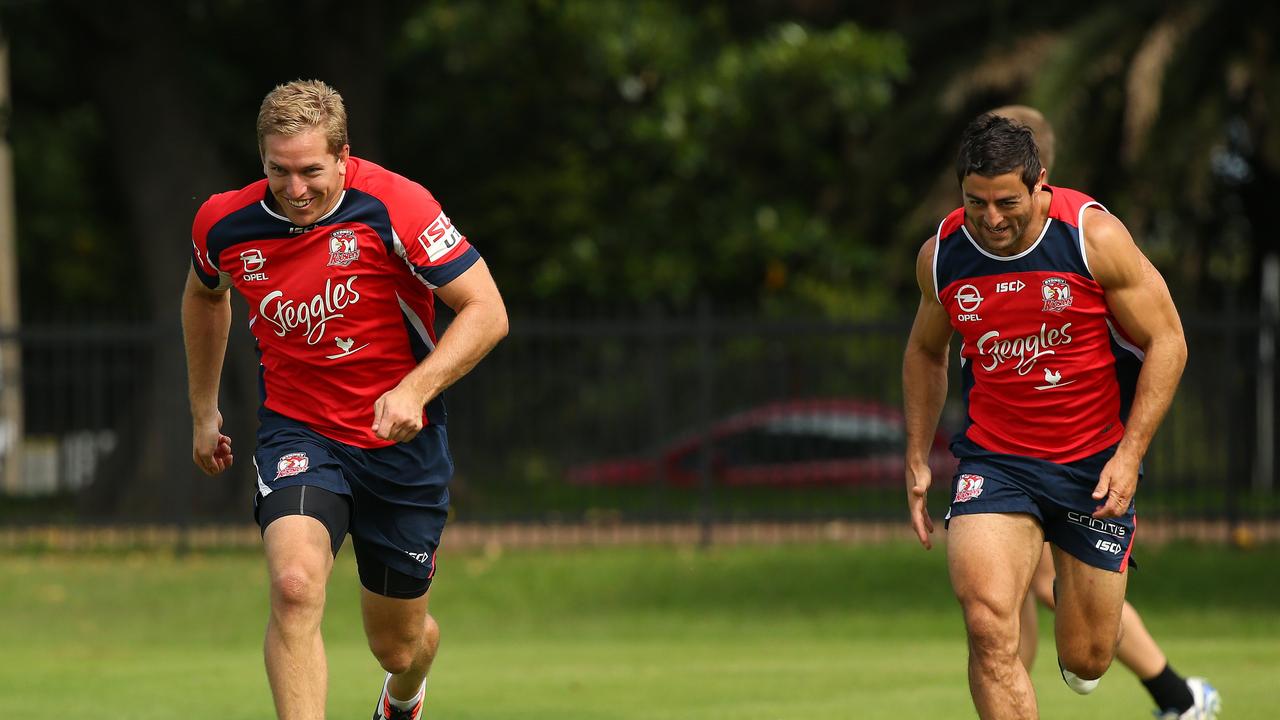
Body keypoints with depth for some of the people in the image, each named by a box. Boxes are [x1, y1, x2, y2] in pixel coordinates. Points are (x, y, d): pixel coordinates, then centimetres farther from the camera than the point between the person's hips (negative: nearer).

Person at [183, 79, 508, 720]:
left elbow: (486, 311, -17)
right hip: (298, 432, 1)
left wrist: (413, 390, -31)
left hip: (399, 439, -1)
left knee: (398, 644, 13)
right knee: (295, 585, -29)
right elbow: (204, 295, 16)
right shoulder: (224, 223, -9)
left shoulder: (393, 207, -20)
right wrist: (203, 410, 22)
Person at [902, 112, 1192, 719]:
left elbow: (1166, 343, -7)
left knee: (1085, 663, 7)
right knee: (989, 628, -24)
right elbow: (925, 352, 16)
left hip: (1096, 461, -1)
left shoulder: (1095, 236, -14)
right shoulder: (940, 255, -4)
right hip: (993, 459, 1)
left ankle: (1074, 587, 43)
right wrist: (916, 461, 10)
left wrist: (1129, 454, -14)